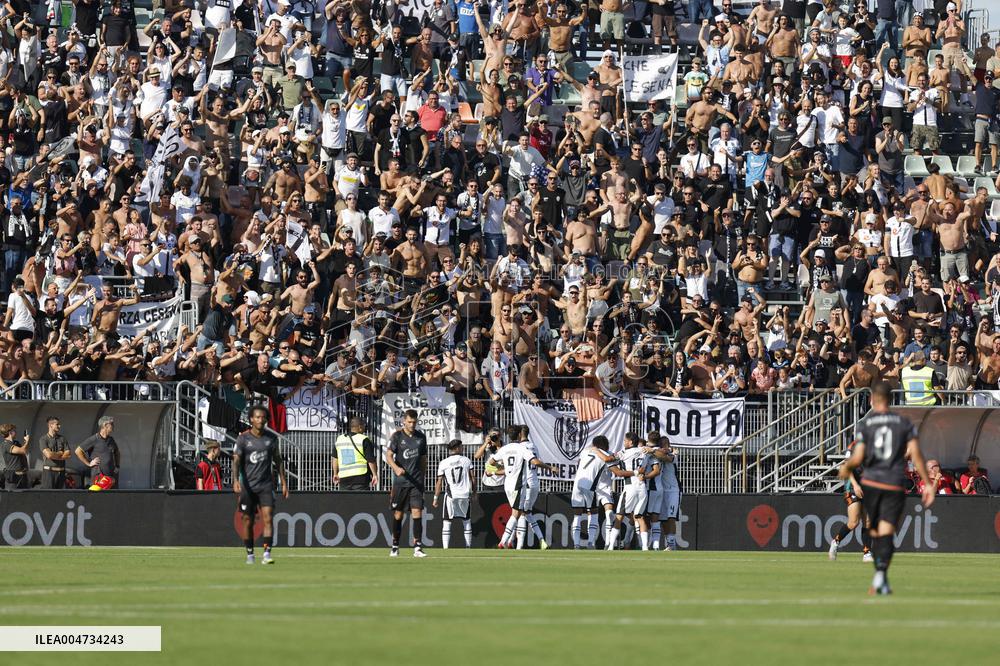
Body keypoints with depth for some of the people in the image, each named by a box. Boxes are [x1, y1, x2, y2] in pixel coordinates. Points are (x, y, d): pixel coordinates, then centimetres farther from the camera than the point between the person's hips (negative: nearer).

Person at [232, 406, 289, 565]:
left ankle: (267, 553, -16)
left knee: (268, 519, -13)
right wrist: (235, 480, -25)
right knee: (248, 521, 5)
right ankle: (249, 554, 18)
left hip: (266, 486, 1)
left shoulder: (271, 438, 6)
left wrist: (284, 483, 12)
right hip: (247, 486, -1)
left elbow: (278, 461, 15)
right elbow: (236, 461, -9)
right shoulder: (243, 438, -2)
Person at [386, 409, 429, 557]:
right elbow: (388, 456, -9)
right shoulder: (397, 436, 0)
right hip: (400, 482, -2)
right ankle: (395, 546, 16)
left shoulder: (421, 437, 10)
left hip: (416, 482, 2)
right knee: (398, 514, 5)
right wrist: (396, 468, -28)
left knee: (417, 512, -8)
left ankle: (418, 547, -11)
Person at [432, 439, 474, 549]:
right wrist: (473, 492, 17)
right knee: (466, 521, 15)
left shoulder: (443, 463, -2)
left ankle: (445, 547, -7)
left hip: (451, 495, -2)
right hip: (465, 495, 2)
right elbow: (472, 479, 4)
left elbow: (439, 482, -2)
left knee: (446, 522, 2)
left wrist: (436, 498, 4)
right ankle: (468, 545, 14)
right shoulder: (466, 460, 2)